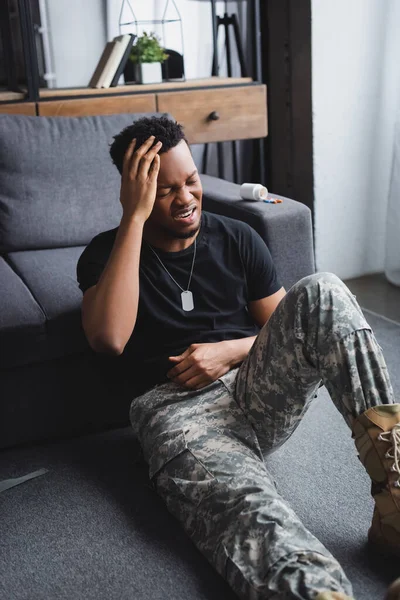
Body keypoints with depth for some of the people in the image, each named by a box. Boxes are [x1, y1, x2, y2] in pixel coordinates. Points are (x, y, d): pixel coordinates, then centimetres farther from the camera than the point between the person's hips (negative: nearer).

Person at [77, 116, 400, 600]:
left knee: (320, 293, -26)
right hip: (178, 409, -3)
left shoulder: (237, 239, 15)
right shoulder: (107, 252, 6)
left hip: (260, 391, 3)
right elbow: (108, 338, -15)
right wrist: (134, 217, -13)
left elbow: (287, 329, 16)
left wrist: (230, 351, -7)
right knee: (247, 509, -38)